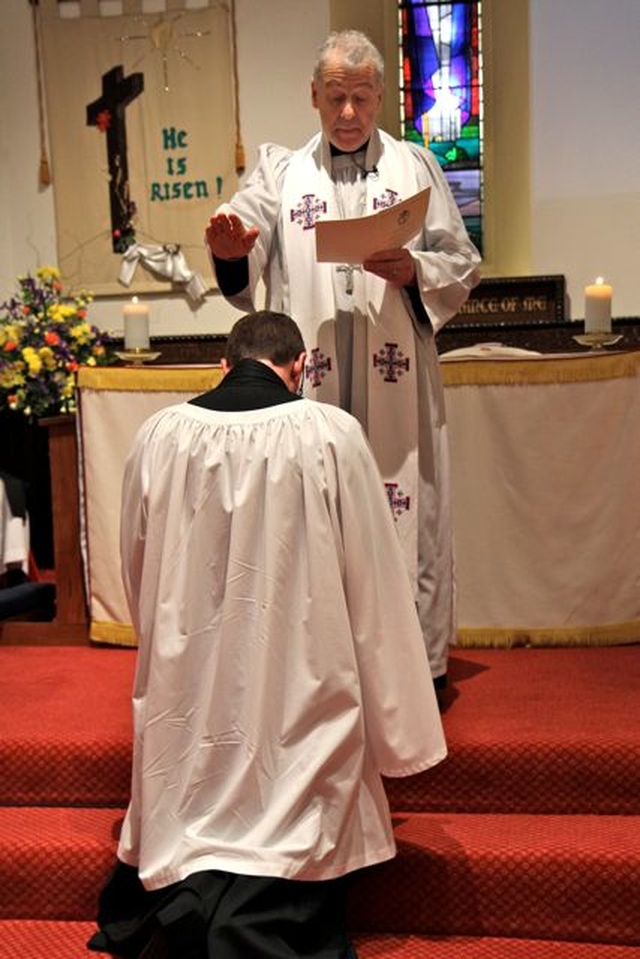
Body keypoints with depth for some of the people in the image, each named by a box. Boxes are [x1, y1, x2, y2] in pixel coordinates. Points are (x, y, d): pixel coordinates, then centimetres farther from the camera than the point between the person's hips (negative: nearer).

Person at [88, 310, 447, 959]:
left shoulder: (159, 436, -3)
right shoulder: (331, 435, -10)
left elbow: (137, 575, 10)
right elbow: (371, 580, -5)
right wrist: (395, 726, 7)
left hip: (188, 699, 3)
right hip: (297, 700, -2)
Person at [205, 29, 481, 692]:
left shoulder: (416, 167, 12)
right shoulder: (281, 171, 12)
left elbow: (464, 265, 9)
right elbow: (244, 244, -6)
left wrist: (415, 271, -12)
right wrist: (229, 247, -29)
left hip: (396, 383, 0)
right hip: (310, 384, 1)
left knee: (402, 508, 2)